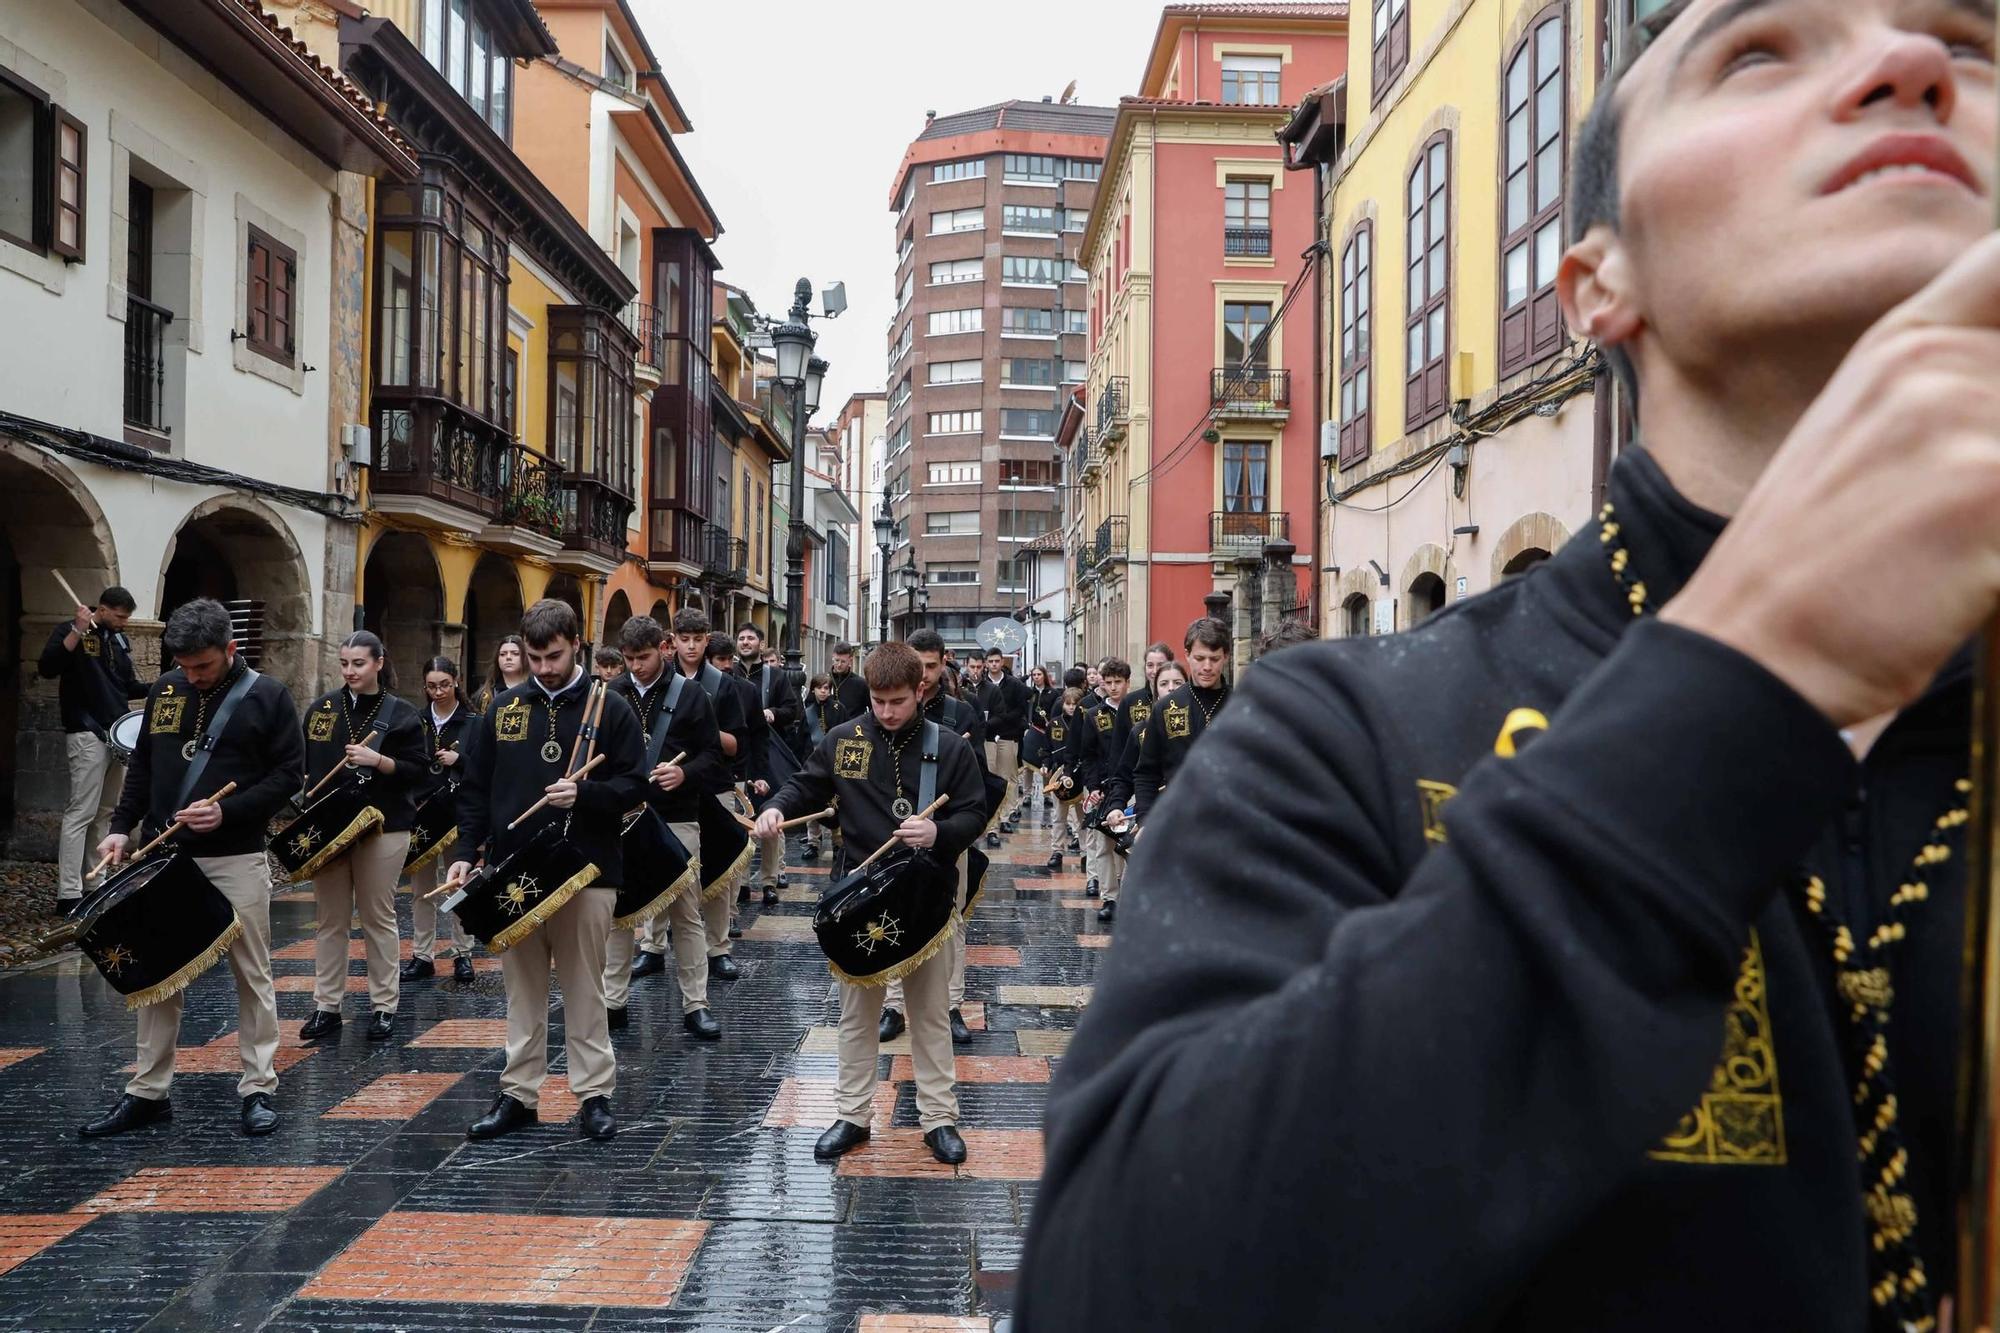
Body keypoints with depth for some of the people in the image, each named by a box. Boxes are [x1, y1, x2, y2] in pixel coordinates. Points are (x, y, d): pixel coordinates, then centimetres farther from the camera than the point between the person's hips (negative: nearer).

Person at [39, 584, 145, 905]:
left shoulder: (120, 639, 16)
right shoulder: (71, 631, -5)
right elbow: (46, 669, -20)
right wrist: (78, 631, -25)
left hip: (117, 734, 8)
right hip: (87, 735, -8)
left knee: (105, 813, 10)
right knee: (81, 813, -10)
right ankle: (69, 893, -10)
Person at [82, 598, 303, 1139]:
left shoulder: (266, 696, -5)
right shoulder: (164, 690, 7)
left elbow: (287, 774, -7)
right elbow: (142, 764, 15)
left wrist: (228, 812, -18)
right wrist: (122, 826, 4)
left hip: (236, 859, -4)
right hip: (164, 856, 4)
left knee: (252, 975, 2)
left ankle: (258, 1089, 11)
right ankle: (148, 1091, 19)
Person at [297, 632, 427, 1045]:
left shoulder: (400, 713, -2)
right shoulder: (321, 708, 8)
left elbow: (419, 769, -5)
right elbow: (301, 762, 15)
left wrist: (378, 760, -19)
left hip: (382, 829, -3)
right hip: (326, 827, 3)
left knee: (378, 919, 4)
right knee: (330, 921, 8)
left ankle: (383, 1007, 13)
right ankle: (326, 1007, 17)